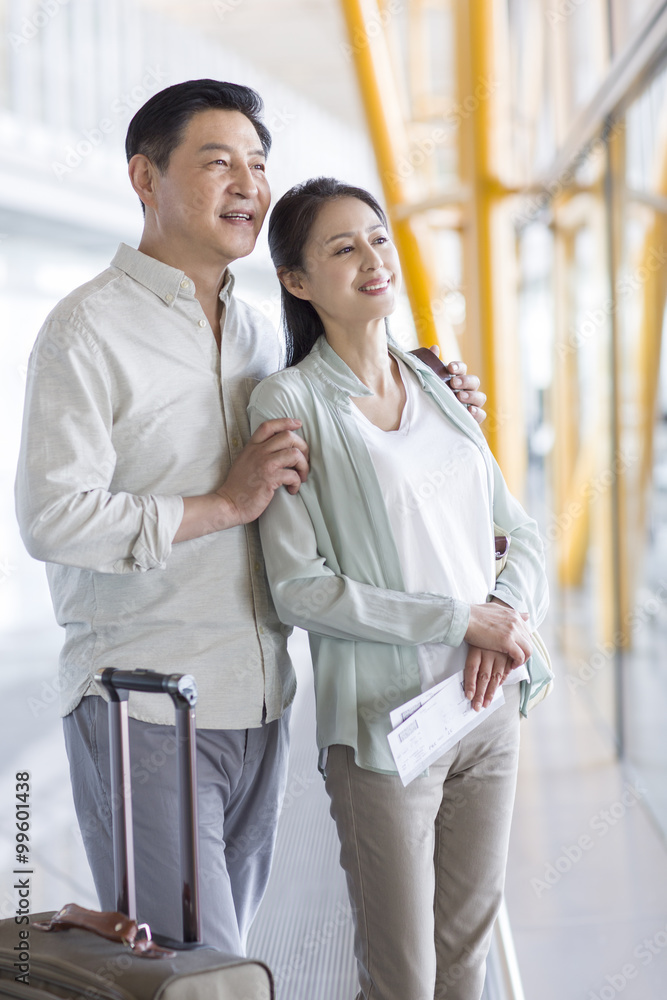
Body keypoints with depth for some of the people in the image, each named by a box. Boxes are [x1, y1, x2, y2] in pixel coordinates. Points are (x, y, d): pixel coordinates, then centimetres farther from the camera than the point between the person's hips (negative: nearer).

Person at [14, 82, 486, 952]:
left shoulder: (255, 331, 14)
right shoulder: (90, 329, -9)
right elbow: (52, 519, -18)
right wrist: (228, 505, -16)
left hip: (257, 706, 7)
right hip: (144, 711, -7)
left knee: (228, 951, 13)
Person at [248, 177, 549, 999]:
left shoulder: (439, 389, 10)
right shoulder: (289, 401, -8)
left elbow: (522, 534, 13)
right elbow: (298, 587, -15)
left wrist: (511, 615, -9)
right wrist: (460, 620, -16)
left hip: (487, 708, 6)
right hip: (384, 720, -6)